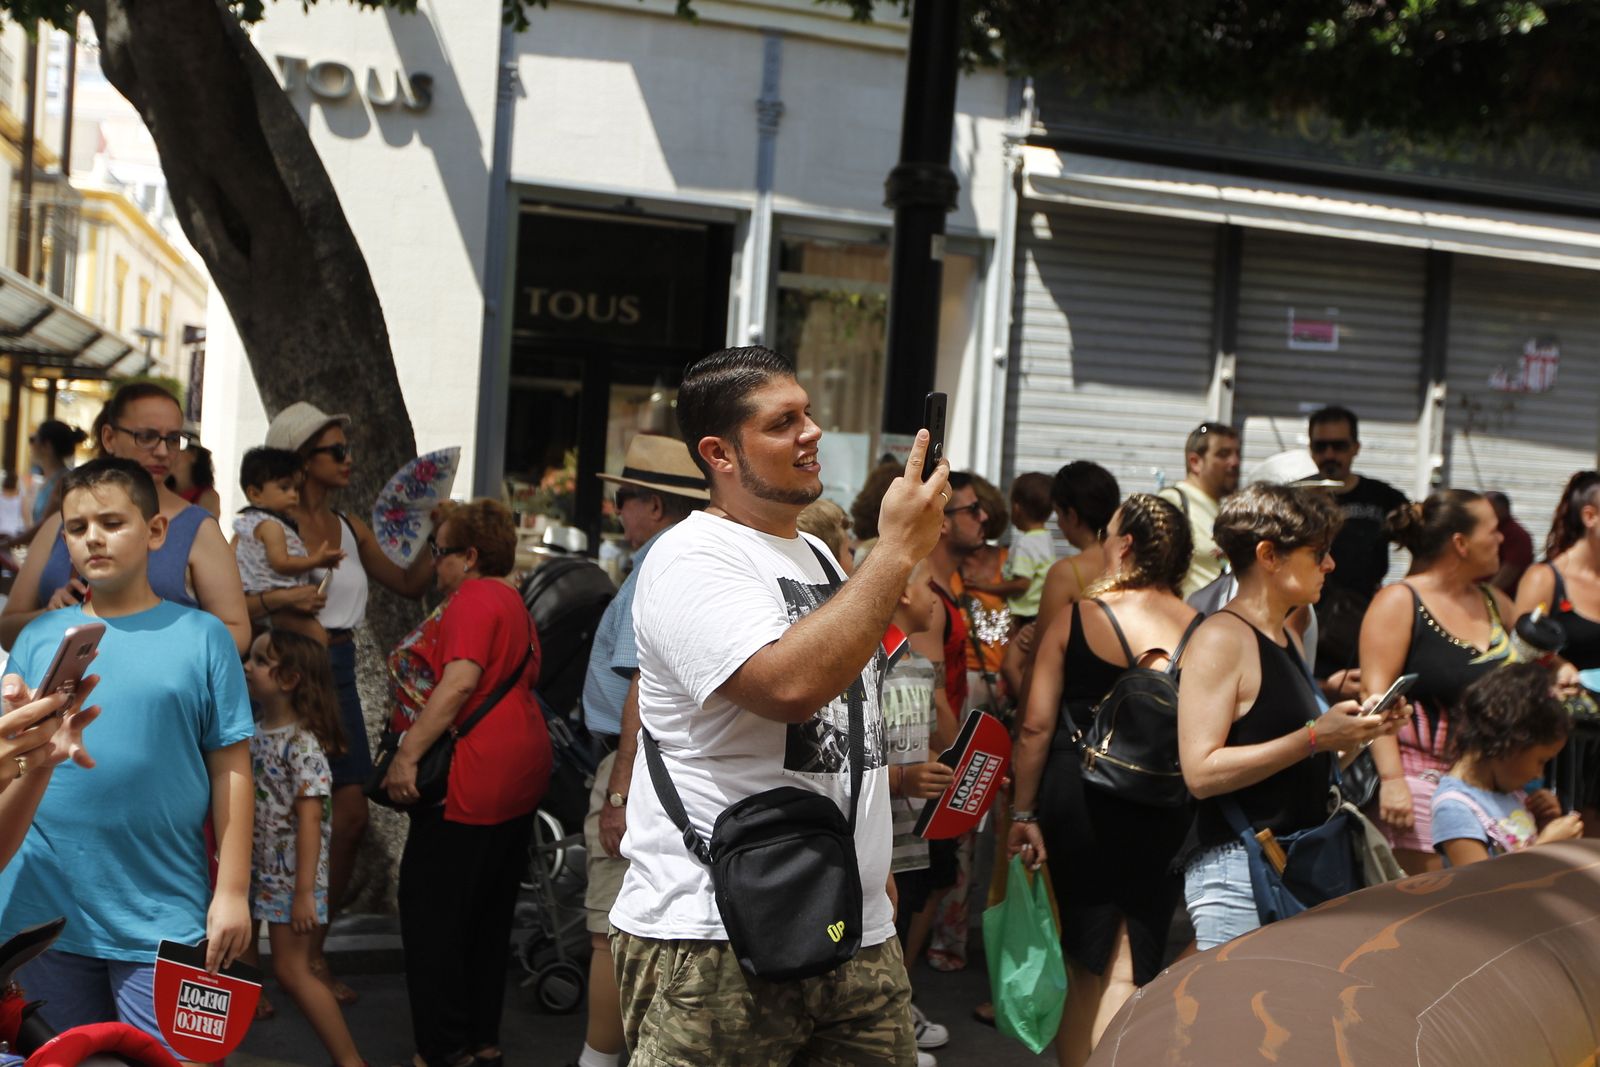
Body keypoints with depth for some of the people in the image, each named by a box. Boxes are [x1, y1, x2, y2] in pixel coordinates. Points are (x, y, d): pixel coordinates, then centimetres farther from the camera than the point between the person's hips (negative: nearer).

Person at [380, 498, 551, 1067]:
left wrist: (407, 755, -24)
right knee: (489, 917, 16)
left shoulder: (474, 600, -13)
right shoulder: (511, 602, 19)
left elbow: (460, 681, -24)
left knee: (431, 913, -4)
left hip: (473, 781, -11)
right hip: (520, 771, 11)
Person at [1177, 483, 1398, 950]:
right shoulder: (1220, 639, -11)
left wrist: (1353, 732, 8)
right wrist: (1314, 736, -20)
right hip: (1237, 870, -9)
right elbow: (1202, 772, -21)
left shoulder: (1286, 636, 16)